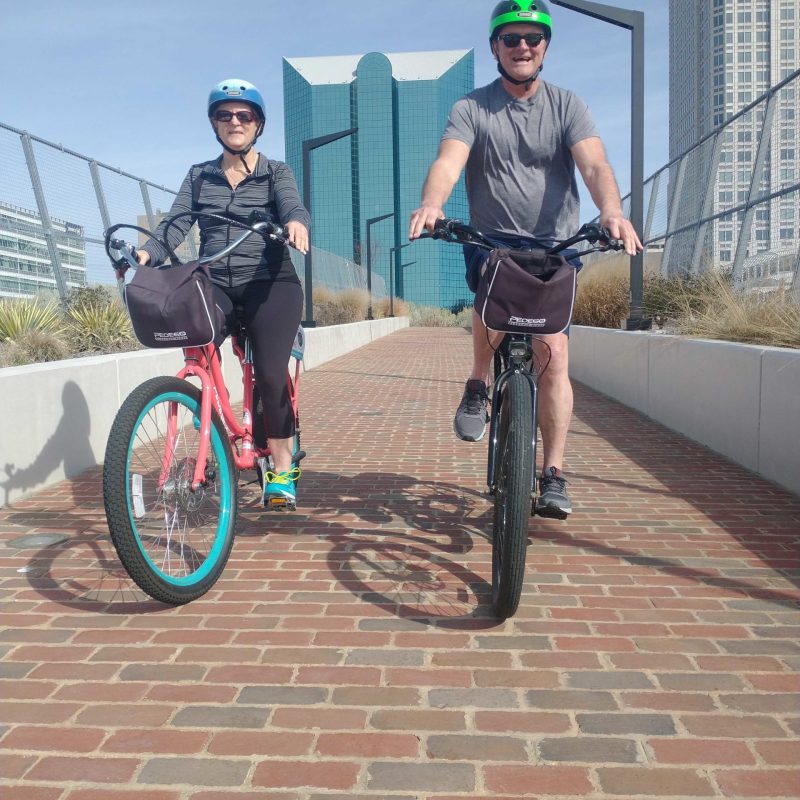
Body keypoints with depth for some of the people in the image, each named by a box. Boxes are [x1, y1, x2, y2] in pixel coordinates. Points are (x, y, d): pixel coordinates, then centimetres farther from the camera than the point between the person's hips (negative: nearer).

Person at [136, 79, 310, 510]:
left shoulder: (276, 172, 9)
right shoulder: (199, 176, 17)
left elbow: (294, 207, -12)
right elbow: (176, 223, 2)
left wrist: (295, 223, -38)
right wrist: (147, 253, -19)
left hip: (269, 283, -2)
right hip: (214, 283, 2)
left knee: (270, 374, -17)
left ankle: (282, 468, -1)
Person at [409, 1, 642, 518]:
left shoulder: (567, 106, 3)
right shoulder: (471, 108, 1)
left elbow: (594, 164, -14)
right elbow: (448, 161, -18)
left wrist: (612, 211, -36)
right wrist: (432, 205, -41)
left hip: (554, 246, 1)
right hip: (492, 241, -1)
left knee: (553, 354, -8)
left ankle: (553, 476, 2)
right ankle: (478, 386, -6)